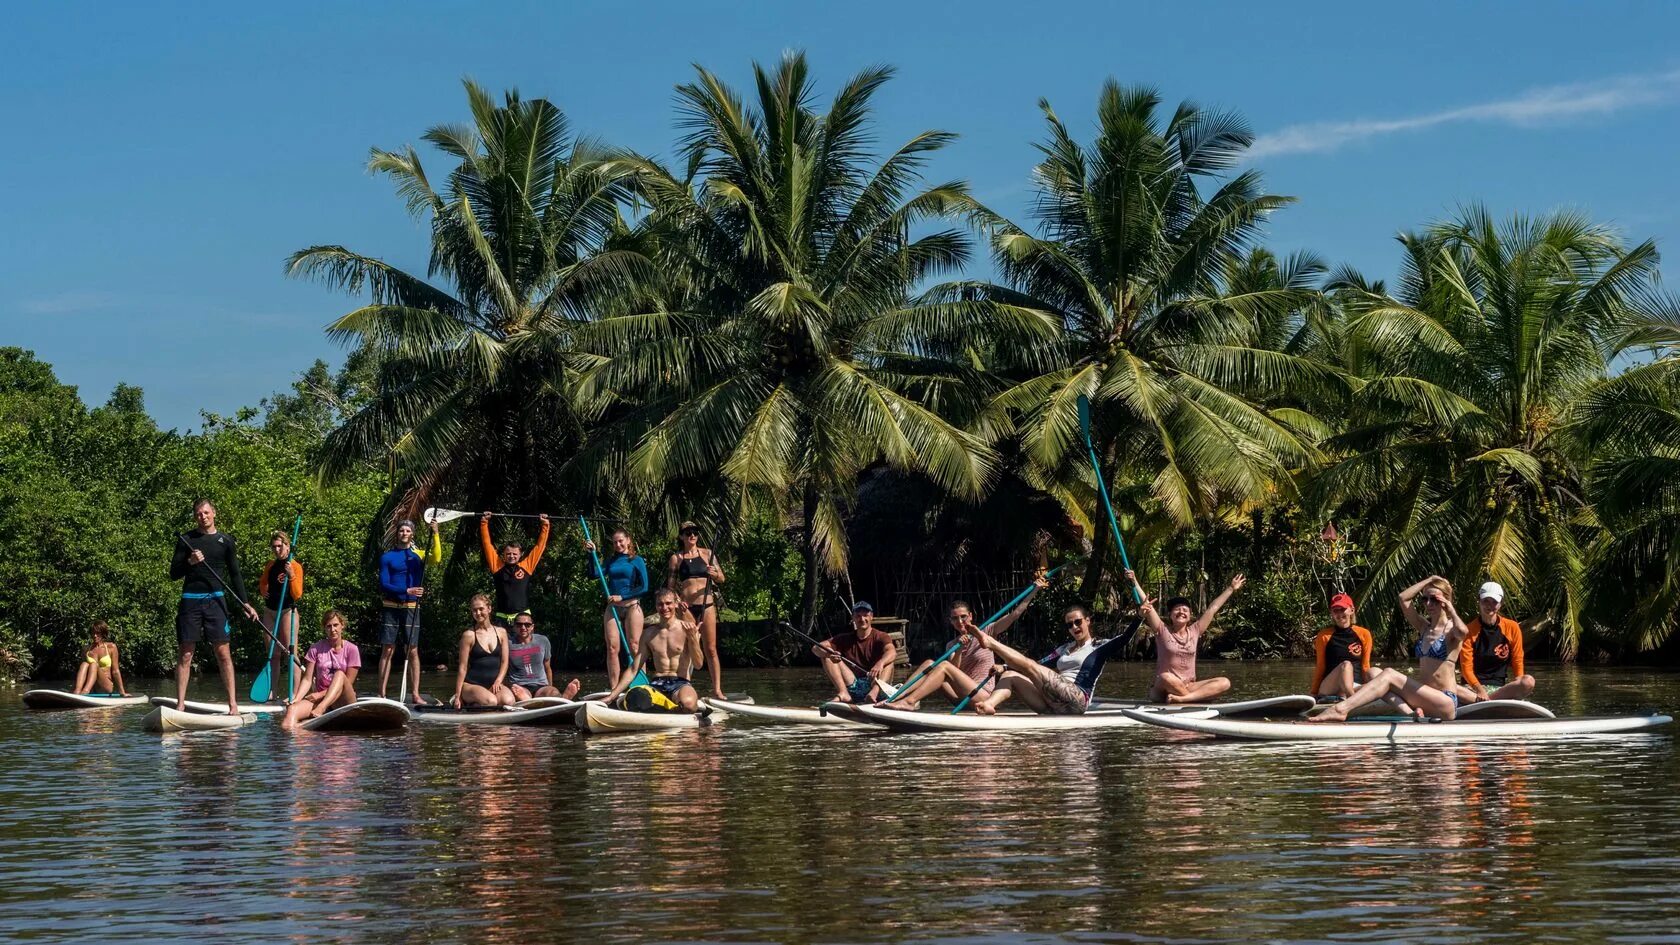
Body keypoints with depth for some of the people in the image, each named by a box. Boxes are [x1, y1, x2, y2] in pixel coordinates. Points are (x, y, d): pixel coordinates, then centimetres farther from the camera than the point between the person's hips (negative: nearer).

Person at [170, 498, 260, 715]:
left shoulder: (225, 541, 9)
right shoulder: (186, 540, 7)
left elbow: (235, 575, 13)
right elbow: (173, 574, 5)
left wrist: (245, 603, 6)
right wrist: (189, 562, -14)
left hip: (215, 600, 0)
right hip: (191, 600, 0)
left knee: (223, 653, -4)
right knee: (186, 654, 0)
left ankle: (233, 703, -1)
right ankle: (180, 705, 1)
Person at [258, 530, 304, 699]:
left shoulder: (295, 566, -6)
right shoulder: (270, 566, 10)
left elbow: (297, 595, -12)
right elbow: (262, 588, 17)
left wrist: (291, 576, -24)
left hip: (287, 611, -5)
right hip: (269, 611, 5)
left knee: (290, 652, -10)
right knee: (274, 653, 9)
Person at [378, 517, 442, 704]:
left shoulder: (418, 555, 8)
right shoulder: (387, 557, 4)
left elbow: (436, 559, -12)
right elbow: (384, 584, -5)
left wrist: (435, 535, -23)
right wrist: (407, 591, -17)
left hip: (411, 608, 1)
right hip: (390, 607, -1)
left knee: (412, 651, 0)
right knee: (387, 650, -3)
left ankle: (416, 695, 1)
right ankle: (381, 694, -2)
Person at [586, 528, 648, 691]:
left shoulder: (636, 561, 1)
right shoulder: (611, 561, 14)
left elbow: (643, 587, -6)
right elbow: (595, 573, 1)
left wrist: (621, 597, -10)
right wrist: (592, 553, -5)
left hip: (631, 606, -4)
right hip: (612, 608, 4)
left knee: (634, 647, -8)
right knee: (612, 648, -2)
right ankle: (613, 688, -1)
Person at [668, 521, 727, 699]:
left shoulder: (707, 554, 8)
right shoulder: (676, 559, 7)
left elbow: (721, 579, 6)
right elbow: (670, 585, 8)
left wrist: (715, 574, -16)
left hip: (707, 605, 0)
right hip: (686, 607, 0)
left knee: (711, 649, -1)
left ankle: (717, 690, -1)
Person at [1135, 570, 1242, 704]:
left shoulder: (1194, 631, 12)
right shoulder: (1163, 631, 1)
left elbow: (1212, 609, 17)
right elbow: (1146, 604, -8)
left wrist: (1231, 589, 25)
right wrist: (1134, 582, -17)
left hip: (1188, 687, 4)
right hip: (1162, 690, -4)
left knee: (1224, 683, -19)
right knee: (1166, 678, -40)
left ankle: (1180, 699, -34)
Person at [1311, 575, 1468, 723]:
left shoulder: (1451, 631, -1)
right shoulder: (1423, 627, 19)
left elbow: (1463, 631, -27)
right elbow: (1403, 598, 10)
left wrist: (1450, 609, -10)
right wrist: (1429, 580, 13)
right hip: (1424, 700, 7)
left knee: (1389, 675, -23)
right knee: (1374, 674, -13)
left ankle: (1341, 709, -37)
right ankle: (1412, 714, -36)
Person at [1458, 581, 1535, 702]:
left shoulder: (1512, 628, 5)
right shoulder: (1470, 630, 0)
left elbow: (1517, 663, 7)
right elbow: (1466, 668, -5)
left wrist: (1516, 690, -11)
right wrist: (1480, 689, -23)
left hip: (1499, 688, 2)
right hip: (1473, 688, -2)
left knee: (1528, 681, -30)